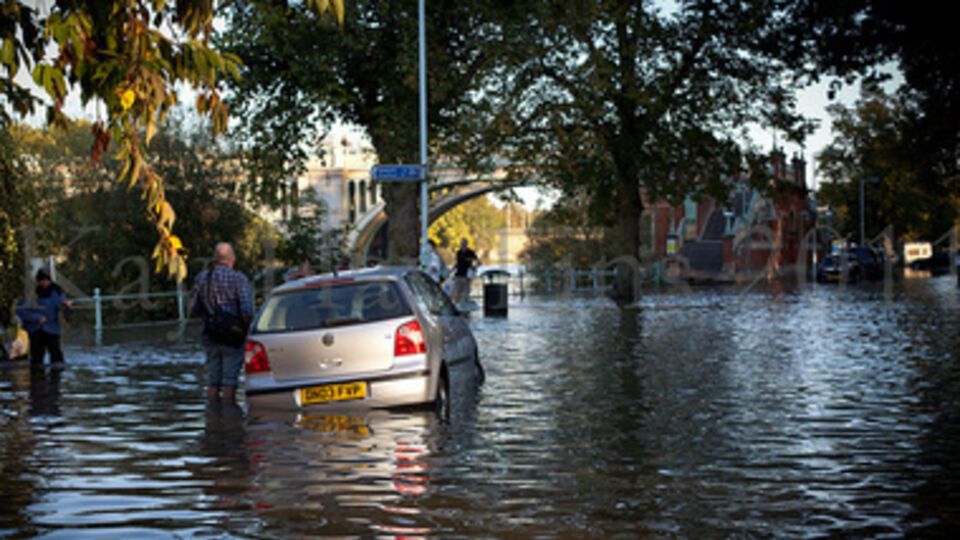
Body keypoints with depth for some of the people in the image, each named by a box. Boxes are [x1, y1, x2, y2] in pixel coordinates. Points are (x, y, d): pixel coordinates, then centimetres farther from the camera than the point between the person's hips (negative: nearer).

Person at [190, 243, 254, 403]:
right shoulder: (238, 279, -9)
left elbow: (194, 309, 5)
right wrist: (246, 328, 0)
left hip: (209, 337, 4)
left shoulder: (201, 278, 5)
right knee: (229, 382, -1)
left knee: (212, 380, 11)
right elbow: (247, 311, -17)